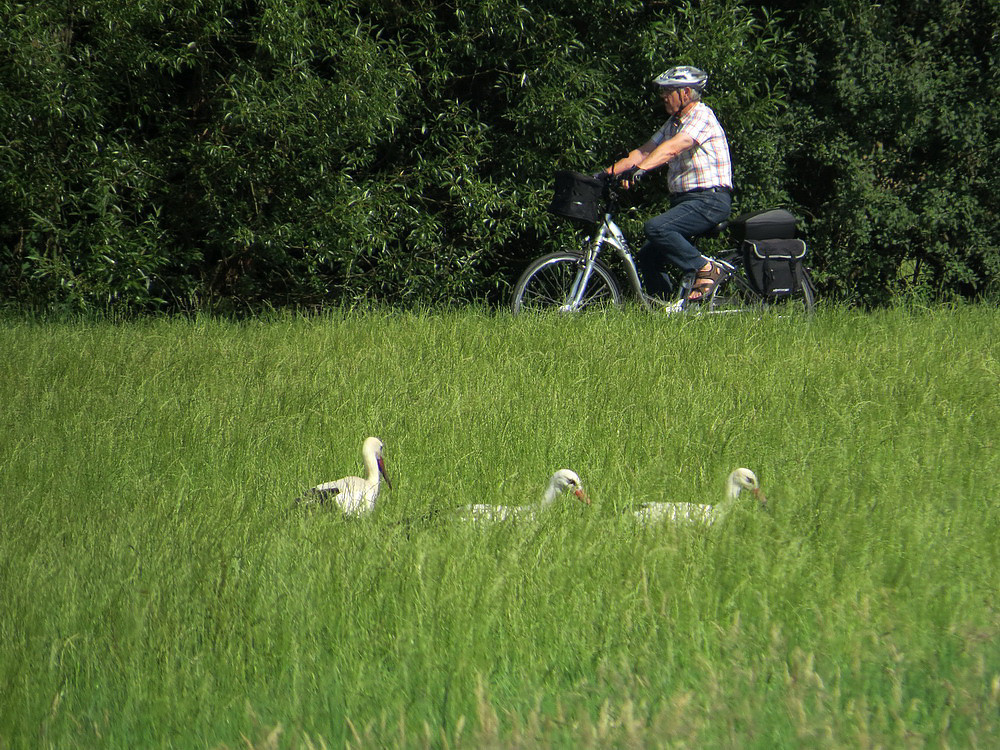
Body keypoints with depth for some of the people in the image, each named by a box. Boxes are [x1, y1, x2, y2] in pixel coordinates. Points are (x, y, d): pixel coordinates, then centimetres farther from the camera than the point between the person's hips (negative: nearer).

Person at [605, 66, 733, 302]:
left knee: (655, 228, -28)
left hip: (710, 200, -10)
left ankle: (706, 269, -17)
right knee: (648, 256, 4)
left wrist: (640, 168, -39)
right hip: (684, 200, 10)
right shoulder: (673, 123, 19)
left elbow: (672, 148, -26)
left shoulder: (701, 116, -11)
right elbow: (644, 151, 13)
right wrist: (607, 173, 3)